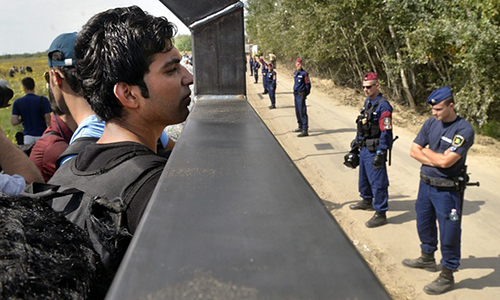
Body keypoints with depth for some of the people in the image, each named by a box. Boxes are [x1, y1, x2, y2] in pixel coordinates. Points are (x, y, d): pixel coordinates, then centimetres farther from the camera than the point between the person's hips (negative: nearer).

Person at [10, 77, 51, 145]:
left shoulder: (17, 102, 2)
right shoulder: (43, 100, -7)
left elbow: (14, 122, -1)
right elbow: (48, 121, -10)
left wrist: (23, 118, 16)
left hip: (27, 136, 3)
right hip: (41, 135, -2)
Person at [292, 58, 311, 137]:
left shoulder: (304, 73, -11)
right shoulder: (295, 73, 12)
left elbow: (308, 84, -8)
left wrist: (305, 95, -8)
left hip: (301, 95, -8)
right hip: (296, 94, 8)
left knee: (302, 112, -10)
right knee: (297, 112, 17)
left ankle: (305, 131, -10)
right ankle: (300, 127, 32)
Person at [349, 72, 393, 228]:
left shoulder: (383, 106, -19)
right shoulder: (368, 101, 9)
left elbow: (386, 132, -22)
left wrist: (380, 154, -23)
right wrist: (357, 140, 22)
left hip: (374, 150, -9)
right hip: (364, 148, 9)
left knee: (377, 181, -2)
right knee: (364, 177, 24)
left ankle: (380, 214, 8)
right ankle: (367, 201, 44)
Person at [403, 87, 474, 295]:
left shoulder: (464, 130, -18)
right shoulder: (431, 123, 1)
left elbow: (445, 161, -25)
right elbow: (414, 150, 0)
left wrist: (427, 151, -7)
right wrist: (435, 160, -15)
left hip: (447, 190, -7)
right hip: (425, 184, 7)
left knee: (449, 232, 3)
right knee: (424, 223, 22)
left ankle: (447, 276, 19)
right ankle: (427, 258, 44)